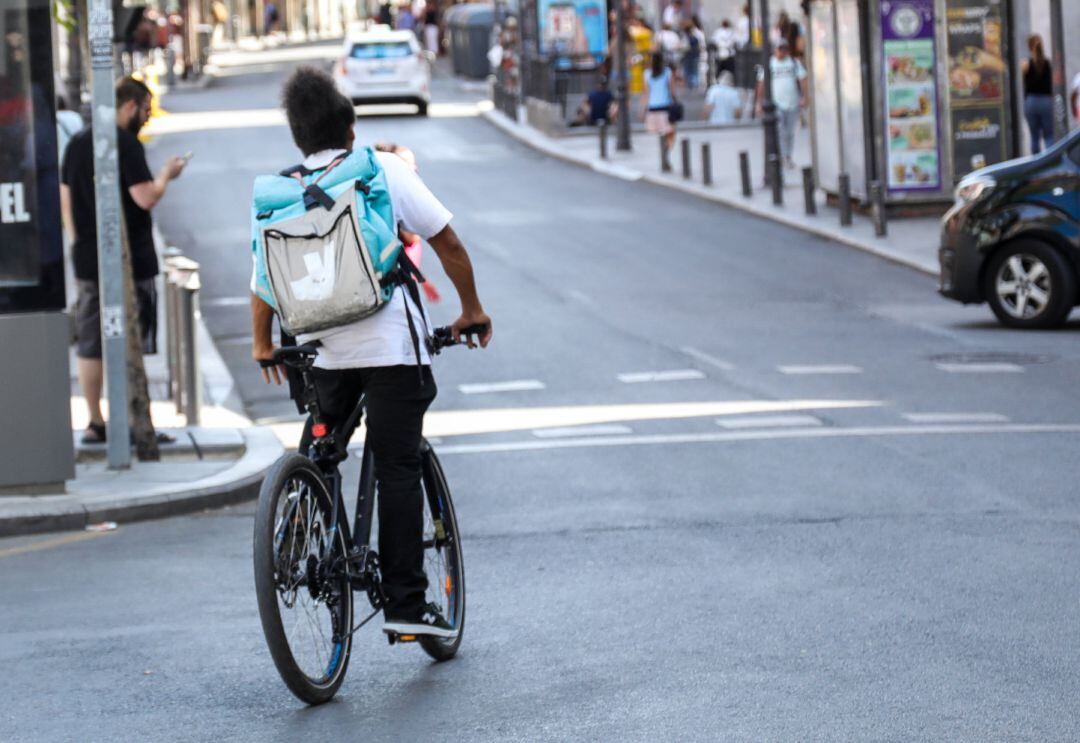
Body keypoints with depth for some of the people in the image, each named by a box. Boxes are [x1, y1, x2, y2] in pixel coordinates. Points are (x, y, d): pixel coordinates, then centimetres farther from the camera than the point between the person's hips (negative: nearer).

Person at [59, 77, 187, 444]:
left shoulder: (77, 143, 10)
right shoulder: (126, 144, -14)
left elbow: (65, 200, 15)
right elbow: (146, 197, -20)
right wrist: (166, 174, -2)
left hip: (87, 261, 7)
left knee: (90, 346, 9)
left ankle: (95, 424, 14)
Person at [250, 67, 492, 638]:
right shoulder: (384, 168, 0)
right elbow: (446, 242, 1)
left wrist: (262, 345, 19)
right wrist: (471, 310, 13)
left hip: (323, 351, 3)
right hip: (391, 344, -3)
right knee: (397, 471, -3)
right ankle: (405, 604, -6)